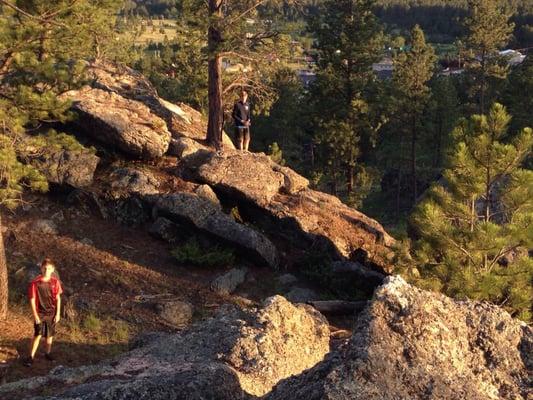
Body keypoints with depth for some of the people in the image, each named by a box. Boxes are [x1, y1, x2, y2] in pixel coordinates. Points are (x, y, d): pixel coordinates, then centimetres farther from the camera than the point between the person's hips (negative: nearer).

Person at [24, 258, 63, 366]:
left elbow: (58, 298, 0)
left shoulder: (55, 281, -6)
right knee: (38, 335, -8)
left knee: (50, 334, 13)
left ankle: (48, 353, 32)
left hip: (52, 313, 3)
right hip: (40, 313, -3)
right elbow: (32, 299, -9)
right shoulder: (35, 282, -14)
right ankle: (31, 357, 2)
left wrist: (58, 313, -1)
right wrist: (35, 315, -11)